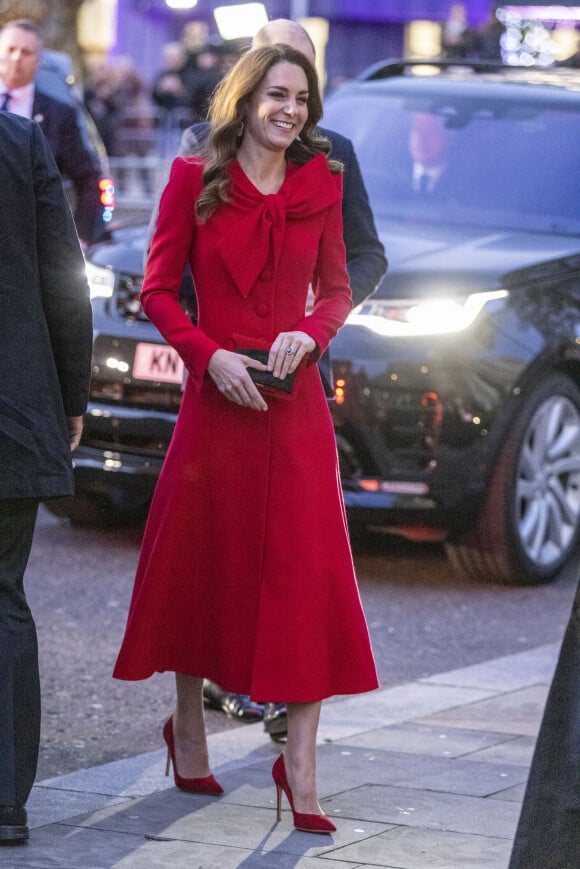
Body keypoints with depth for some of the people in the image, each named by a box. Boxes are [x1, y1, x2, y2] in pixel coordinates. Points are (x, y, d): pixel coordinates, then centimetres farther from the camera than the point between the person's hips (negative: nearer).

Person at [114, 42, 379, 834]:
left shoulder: (319, 184, 6)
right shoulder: (194, 181, -1)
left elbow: (337, 289, 11)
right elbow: (158, 291, 1)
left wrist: (311, 333, -9)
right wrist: (209, 355, -12)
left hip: (295, 402, 2)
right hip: (218, 397, -1)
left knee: (306, 572, -5)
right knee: (202, 563, 10)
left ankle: (301, 766, -3)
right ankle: (188, 731, 29)